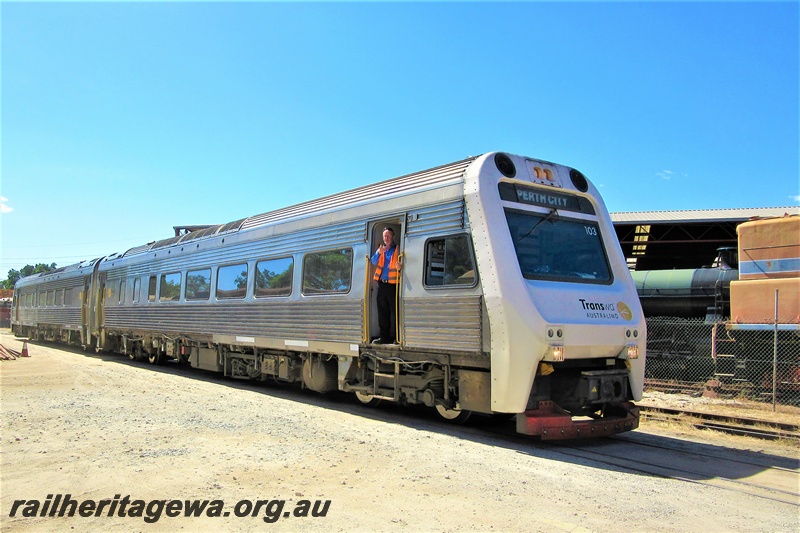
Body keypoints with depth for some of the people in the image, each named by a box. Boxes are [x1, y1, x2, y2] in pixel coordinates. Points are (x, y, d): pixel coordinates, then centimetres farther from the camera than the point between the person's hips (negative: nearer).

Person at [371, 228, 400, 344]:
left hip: (393, 285, -5)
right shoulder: (381, 249, 13)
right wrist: (378, 253, -20)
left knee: (395, 312, -5)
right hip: (382, 284, 6)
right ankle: (385, 337, 16)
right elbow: (373, 262, 0)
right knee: (383, 312, 9)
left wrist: (399, 267, -29)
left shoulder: (397, 249, -1)